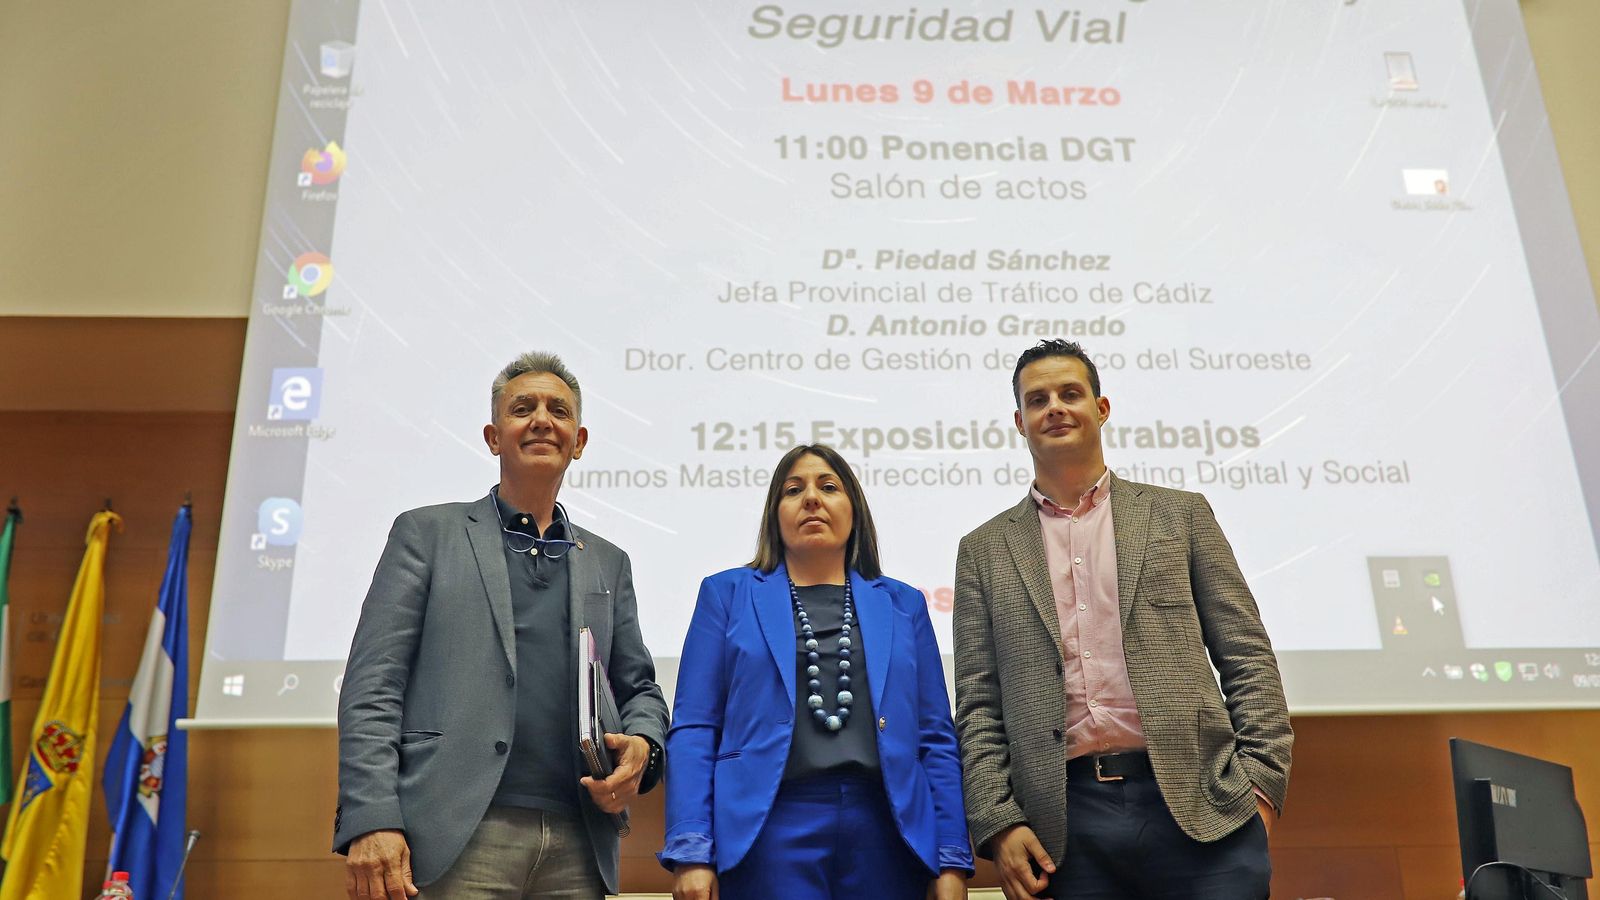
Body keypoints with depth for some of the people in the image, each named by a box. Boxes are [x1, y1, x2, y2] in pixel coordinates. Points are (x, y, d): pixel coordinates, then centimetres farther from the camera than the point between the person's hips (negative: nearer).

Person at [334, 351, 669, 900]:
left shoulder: (608, 564, 18)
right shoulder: (427, 534, 7)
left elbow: (639, 689, 19)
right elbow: (372, 687, -1)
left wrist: (642, 746, -4)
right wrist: (372, 821, -13)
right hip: (454, 842, -3)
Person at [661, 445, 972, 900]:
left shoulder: (902, 604, 13)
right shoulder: (727, 594, 8)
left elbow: (936, 741, 9)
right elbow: (694, 731, 1)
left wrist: (952, 861, 1)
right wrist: (690, 851, -9)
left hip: (886, 833, 2)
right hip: (770, 830, -2)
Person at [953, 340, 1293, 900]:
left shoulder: (1180, 515, 11)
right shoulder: (984, 551, 11)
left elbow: (1247, 659, 7)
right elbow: (978, 704, 7)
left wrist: (1261, 782, -2)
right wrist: (998, 823, -2)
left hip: (1199, 807, 0)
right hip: (1069, 823, 1)